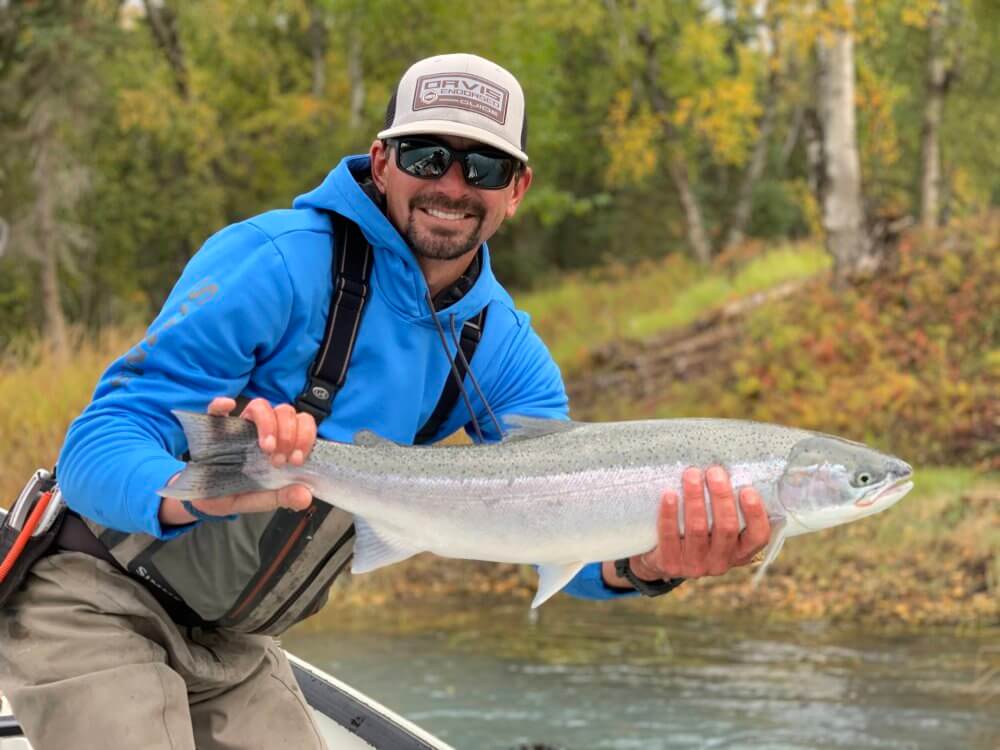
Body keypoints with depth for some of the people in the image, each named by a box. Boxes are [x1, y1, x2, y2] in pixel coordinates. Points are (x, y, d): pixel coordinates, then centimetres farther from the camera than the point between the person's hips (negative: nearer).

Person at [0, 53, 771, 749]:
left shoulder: (503, 352, -2)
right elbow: (98, 447, -26)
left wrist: (645, 563, -38)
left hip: (231, 649, 6)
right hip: (96, 604, -6)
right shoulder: (278, 262, -21)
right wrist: (202, 492, -49)